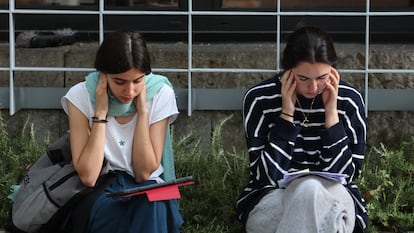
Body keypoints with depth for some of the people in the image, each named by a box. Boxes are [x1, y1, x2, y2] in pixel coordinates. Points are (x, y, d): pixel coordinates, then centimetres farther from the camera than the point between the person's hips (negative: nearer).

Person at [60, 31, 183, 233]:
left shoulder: (160, 94, -10)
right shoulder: (81, 96, -12)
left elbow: (144, 172, -13)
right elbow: (88, 177, -20)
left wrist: (142, 109, -18)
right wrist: (100, 112, -21)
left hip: (147, 195, 1)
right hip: (99, 193, -1)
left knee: (152, 208, -34)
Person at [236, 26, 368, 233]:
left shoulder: (349, 100, -6)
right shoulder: (259, 98, -9)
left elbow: (345, 174, -9)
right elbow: (268, 175, -14)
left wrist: (331, 113, -16)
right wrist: (287, 113, -19)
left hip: (333, 201, 1)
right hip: (271, 201, -1)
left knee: (311, 190, -35)